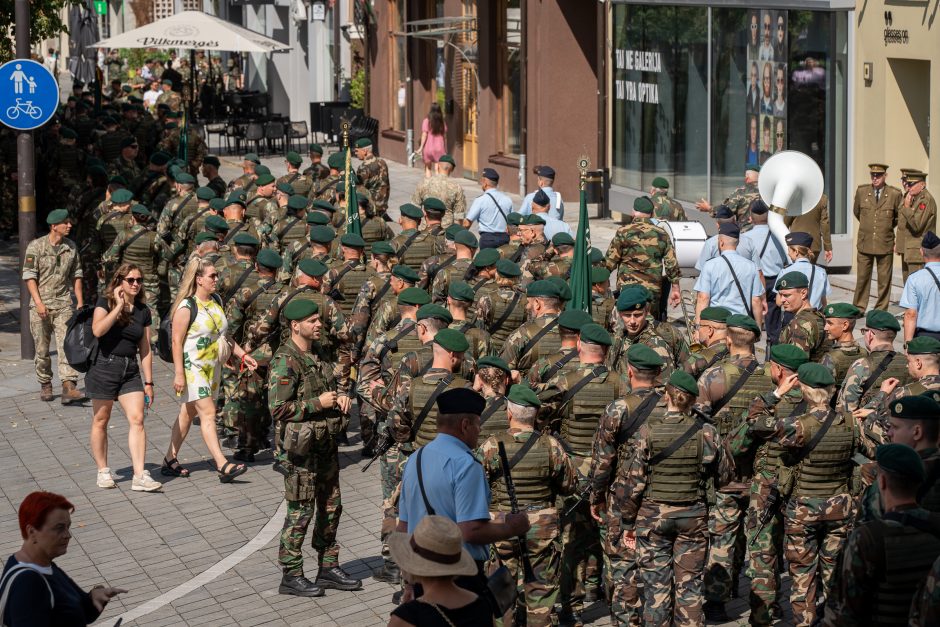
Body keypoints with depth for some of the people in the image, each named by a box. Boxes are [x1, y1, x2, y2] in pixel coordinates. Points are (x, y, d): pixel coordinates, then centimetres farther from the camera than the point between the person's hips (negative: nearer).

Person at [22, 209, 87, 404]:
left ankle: (69, 387, -19)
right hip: (41, 304, -2)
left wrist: (80, 301, 9)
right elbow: (29, 276, -7)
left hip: (63, 304, 2)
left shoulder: (71, 247, 6)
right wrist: (39, 302, -15)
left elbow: (76, 275, 14)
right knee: (42, 349, 7)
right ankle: (45, 385, 23)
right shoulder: (36, 246, -6)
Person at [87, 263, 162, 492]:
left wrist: (148, 382, 10)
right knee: (101, 421, 6)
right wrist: (119, 306, -20)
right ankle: (103, 471, 20)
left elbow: (145, 349, 12)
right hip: (104, 366, -4)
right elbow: (98, 330, -24)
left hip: (130, 370, 4)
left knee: (137, 419, -9)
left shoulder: (143, 311, 9)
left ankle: (139, 476, -13)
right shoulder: (105, 302, -4)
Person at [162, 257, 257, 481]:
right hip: (192, 367, -8)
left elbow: (223, 335, 19)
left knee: (189, 413, 13)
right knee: (208, 412, -14)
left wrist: (242, 355, 12)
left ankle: (170, 460, 22)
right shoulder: (187, 307, -15)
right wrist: (179, 374, -20)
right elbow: (177, 341, -16)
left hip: (212, 366, 8)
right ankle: (222, 466, -20)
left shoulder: (216, 301, 10)